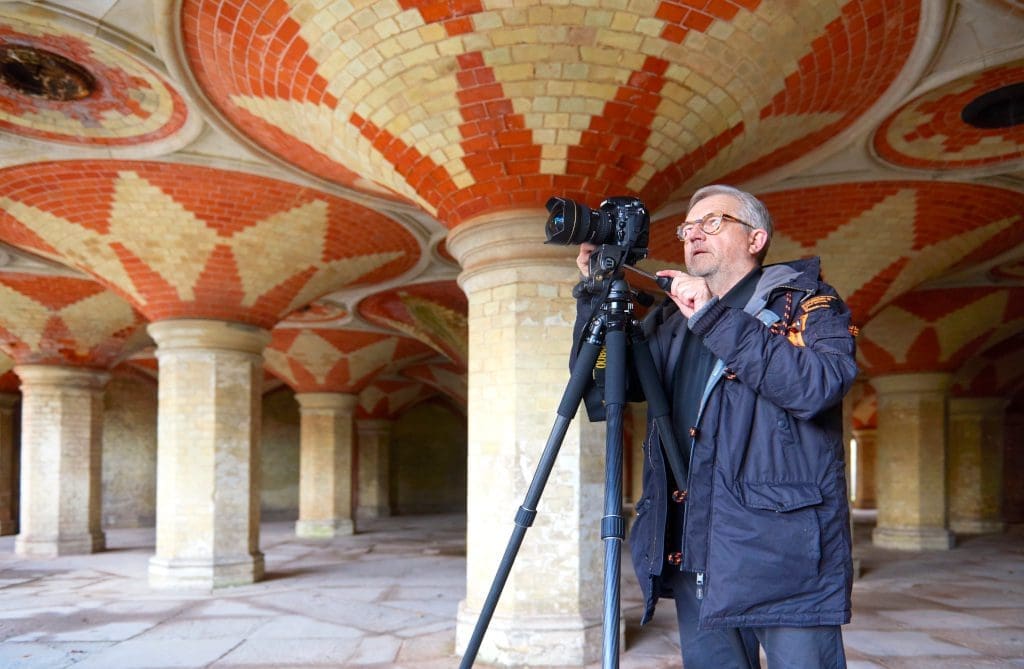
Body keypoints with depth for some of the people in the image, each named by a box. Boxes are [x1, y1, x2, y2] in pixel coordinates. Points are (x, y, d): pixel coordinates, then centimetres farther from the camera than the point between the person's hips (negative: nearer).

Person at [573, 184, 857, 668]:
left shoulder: (805, 302, 0)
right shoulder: (671, 321, 15)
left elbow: (819, 386, -18)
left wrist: (716, 319, -18)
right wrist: (595, 290, 5)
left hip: (783, 553, -5)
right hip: (694, 553, 5)